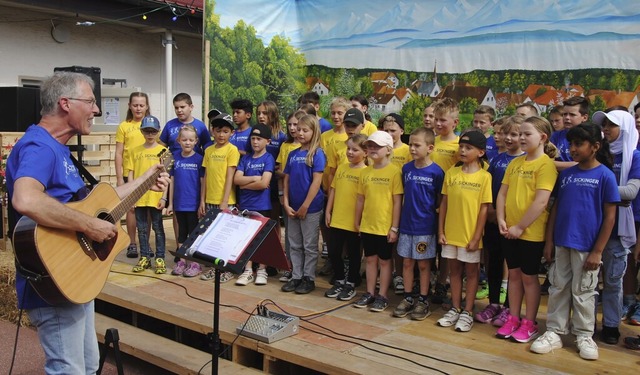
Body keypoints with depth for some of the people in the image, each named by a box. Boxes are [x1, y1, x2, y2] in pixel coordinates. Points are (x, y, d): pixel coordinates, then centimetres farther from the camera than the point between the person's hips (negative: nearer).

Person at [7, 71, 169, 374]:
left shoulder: (58, 149, 13)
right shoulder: (39, 147, -21)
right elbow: (25, 200, -42)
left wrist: (143, 182, 23)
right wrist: (89, 226, -32)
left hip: (75, 280, 11)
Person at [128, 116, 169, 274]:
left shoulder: (163, 151, -1)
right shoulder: (135, 151, 6)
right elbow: (131, 174, 7)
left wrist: (164, 197, -8)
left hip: (156, 197, -3)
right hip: (139, 197, 3)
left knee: (158, 228, 6)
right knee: (142, 229, 11)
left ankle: (160, 258, 14)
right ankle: (145, 257, 22)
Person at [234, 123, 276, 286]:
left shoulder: (268, 159, -5)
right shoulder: (245, 158, 8)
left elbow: (264, 183, -16)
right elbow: (236, 179, -3)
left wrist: (245, 184, -7)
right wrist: (255, 178, -12)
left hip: (262, 206, -4)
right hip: (245, 205, 4)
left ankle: (262, 270, 18)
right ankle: (248, 271, 18)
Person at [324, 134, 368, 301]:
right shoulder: (341, 167, 7)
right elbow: (333, 189, 11)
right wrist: (328, 211, 8)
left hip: (354, 222, -5)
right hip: (336, 219, 5)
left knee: (353, 254, 10)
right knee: (333, 252, 12)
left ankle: (351, 284, 25)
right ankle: (339, 281, 29)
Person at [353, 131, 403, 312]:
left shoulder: (394, 171, -10)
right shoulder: (365, 172, 5)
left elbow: (397, 201, -11)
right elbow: (360, 199, 10)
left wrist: (394, 227, -12)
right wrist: (357, 223, 11)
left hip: (385, 227, -5)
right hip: (367, 225, 5)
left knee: (384, 260, 8)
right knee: (370, 259, 14)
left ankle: (382, 296, 18)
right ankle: (370, 293, 26)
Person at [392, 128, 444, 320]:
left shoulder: (436, 172, -11)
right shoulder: (406, 168, 2)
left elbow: (441, 199, -2)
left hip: (425, 226, -4)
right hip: (406, 224, 4)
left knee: (423, 264, 7)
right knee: (407, 262, 11)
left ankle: (423, 301, 19)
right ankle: (408, 298, 23)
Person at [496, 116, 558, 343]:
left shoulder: (546, 164, -12)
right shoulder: (515, 163, 8)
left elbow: (541, 201, -19)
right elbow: (502, 193, 8)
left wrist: (520, 227, -17)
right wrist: (501, 220, -5)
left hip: (531, 232, -6)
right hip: (509, 231, 6)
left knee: (529, 276, 6)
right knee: (514, 274, 14)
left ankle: (529, 323, 20)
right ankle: (513, 318, 26)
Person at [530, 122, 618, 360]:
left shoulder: (605, 175, -8)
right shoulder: (565, 174, 5)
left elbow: (610, 216, -7)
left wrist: (597, 251, -10)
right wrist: (549, 241, 6)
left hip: (586, 246, -4)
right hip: (561, 243, 4)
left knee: (583, 292, 8)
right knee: (558, 288, 11)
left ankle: (584, 336, 24)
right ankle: (554, 332, 23)